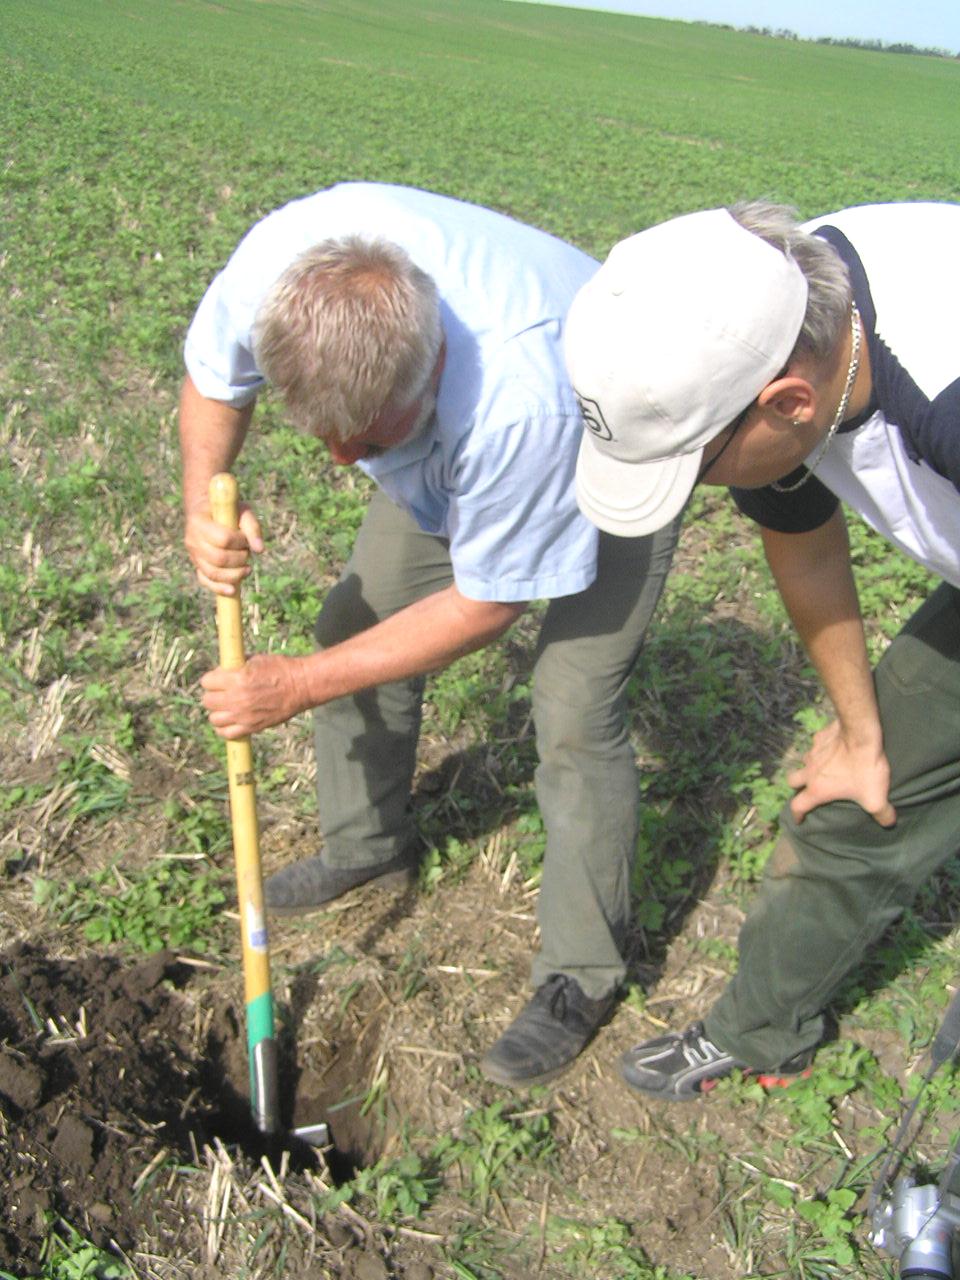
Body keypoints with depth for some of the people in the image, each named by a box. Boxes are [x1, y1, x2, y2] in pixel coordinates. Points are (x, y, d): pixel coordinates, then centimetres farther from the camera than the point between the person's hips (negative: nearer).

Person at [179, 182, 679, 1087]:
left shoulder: (526, 397, -46)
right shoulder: (279, 258, -31)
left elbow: (484, 604, -29)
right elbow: (214, 374, -7)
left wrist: (300, 686, -25)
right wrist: (202, 503, -26)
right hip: (449, 451, 6)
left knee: (574, 713, -14)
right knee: (355, 620, 8)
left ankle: (581, 974, 7)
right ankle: (368, 845, 33)